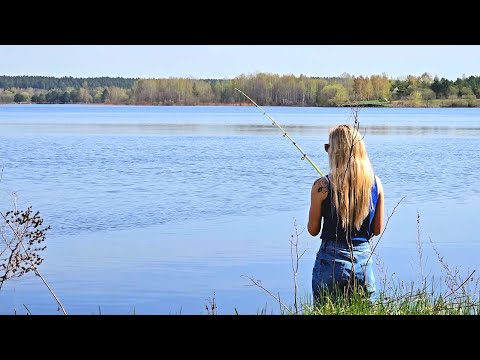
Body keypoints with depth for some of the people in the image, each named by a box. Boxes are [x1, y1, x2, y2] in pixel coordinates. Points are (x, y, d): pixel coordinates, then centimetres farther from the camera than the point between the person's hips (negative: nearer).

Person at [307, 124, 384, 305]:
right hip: (364, 259, 3)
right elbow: (377, 229, 7)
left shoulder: (322, 186, -10)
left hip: (331, 261, -3)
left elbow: (313, 230, 0)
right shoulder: (375, 183, -1)